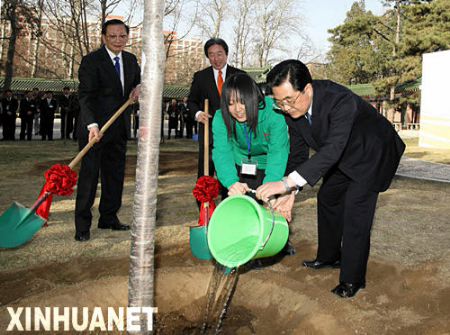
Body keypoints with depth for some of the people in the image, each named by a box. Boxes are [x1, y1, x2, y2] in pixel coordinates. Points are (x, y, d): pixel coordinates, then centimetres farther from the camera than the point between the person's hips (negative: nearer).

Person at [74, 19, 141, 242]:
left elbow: (139, 78, 29)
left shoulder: (130, 60, 9)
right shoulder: (91, 61, -11)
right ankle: (82, 225, 2)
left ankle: (109, 218, 21)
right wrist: (92, 125, -33)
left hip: (119, 128, 7)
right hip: (94, 127, -6)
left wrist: (137, 87, 4)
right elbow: (86, 96, -20)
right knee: (89, 174, -5)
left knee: (115, 174, 10)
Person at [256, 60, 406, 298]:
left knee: (355, 209, -14)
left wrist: (287, 183, -56)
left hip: (372, 153, -7)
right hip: (344, 156, 8)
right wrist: (290, 192, -22)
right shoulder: (292, 109, -18)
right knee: (327, 198, 16)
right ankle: (329, 257, 36)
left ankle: (352, 279, -1)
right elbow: (296, 151, -11)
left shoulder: (341, 101, -41)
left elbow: (332, 150, -49)